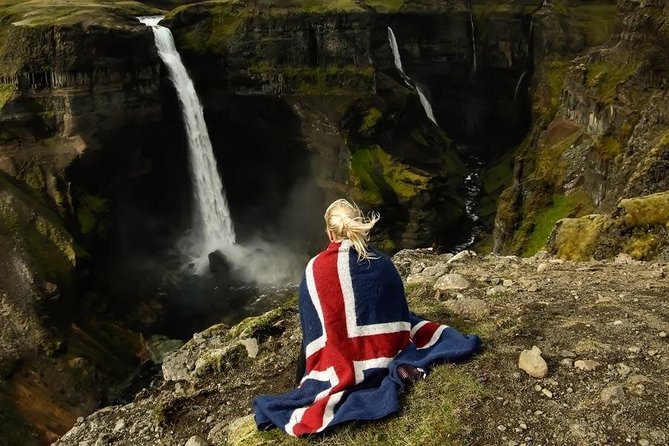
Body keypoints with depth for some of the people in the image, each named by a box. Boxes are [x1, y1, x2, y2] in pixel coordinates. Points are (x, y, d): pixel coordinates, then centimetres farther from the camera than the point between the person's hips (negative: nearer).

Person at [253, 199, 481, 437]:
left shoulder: (315, 269, -13)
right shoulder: (382, 262, -6)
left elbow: (311, 330, -5)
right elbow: (400, 313, 4)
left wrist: (310, 378, 10)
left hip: (343, 364, -4)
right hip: (388, 348, 4)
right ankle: (398, 368, 1)